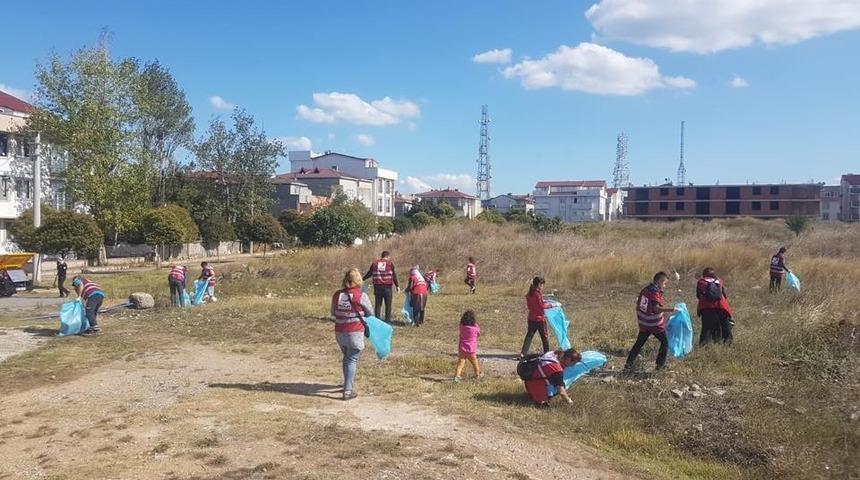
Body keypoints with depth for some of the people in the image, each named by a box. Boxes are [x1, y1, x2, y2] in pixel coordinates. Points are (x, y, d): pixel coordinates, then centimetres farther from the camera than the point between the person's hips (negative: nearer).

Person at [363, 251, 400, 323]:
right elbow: (394, 275, 0)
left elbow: (369, 273, 16)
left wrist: (362, 279, 30)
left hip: (377, 286, 3)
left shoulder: (375, 263, 10)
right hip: (387, 286, -3)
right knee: (388, 305, 5)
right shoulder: (390, 263, 2)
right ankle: (387, 321, 3)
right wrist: (397, 286, 6)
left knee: (377, 304, 10)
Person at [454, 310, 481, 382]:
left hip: (462, 349, 1)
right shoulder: (475, 328, -15)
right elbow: (479, 334, 3)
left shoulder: (461, 326, -9)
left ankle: (457, 375, -17)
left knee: (460, 363, 0)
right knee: (475, 363, 21)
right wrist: (476, 324, 7)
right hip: (471, 350, -1)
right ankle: (478, 375, 40)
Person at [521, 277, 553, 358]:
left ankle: (523, 353, 1)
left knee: (529, 335, 8)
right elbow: (542, 306, -18)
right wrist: (550, 305, -7)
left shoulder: (529, 294, 4)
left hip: (531, 318, 6)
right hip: (540, 318, -6)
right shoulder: (538, 293, -18)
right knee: (544, 336, 9)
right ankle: (547, 353, 18)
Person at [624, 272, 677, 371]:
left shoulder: (645, 290, 7)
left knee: (639, 343, 13)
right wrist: (670, 309, -32)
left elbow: (638, 304, 15)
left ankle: (629, 364, 12)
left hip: (644, 323, 7)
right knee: (665, 343, 11)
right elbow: (656, 308, -29)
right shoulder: (655, 292, -18)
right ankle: (660, 364, 11)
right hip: (655, 325, -7)